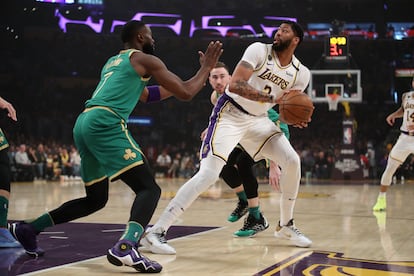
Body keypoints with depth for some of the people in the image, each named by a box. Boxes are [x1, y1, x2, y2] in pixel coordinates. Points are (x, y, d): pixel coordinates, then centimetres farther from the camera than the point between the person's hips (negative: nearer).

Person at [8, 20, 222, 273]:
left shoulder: (112, 62, 32)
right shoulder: (146, 60, 7)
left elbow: (145, 95, 43)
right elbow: (185, 93, 3)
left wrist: (196, 80, 44)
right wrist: (206, 68, 20)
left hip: (84, 124, 9)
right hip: (106, 123, -9)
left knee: (96, 199, 20)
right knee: (149, 188, -10)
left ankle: (28, 228, 19)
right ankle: (126, 247, -34)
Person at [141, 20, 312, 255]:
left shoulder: (301, 74, 0)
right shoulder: (259, 50, -15)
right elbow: (235, 86, -26)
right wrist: (272, 98, -31)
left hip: (258, 119, 6)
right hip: (230, 114, -6)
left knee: (292, 161, -5)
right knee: (209, 174, -19)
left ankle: (286, 225, 15)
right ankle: (156, 232, -18)